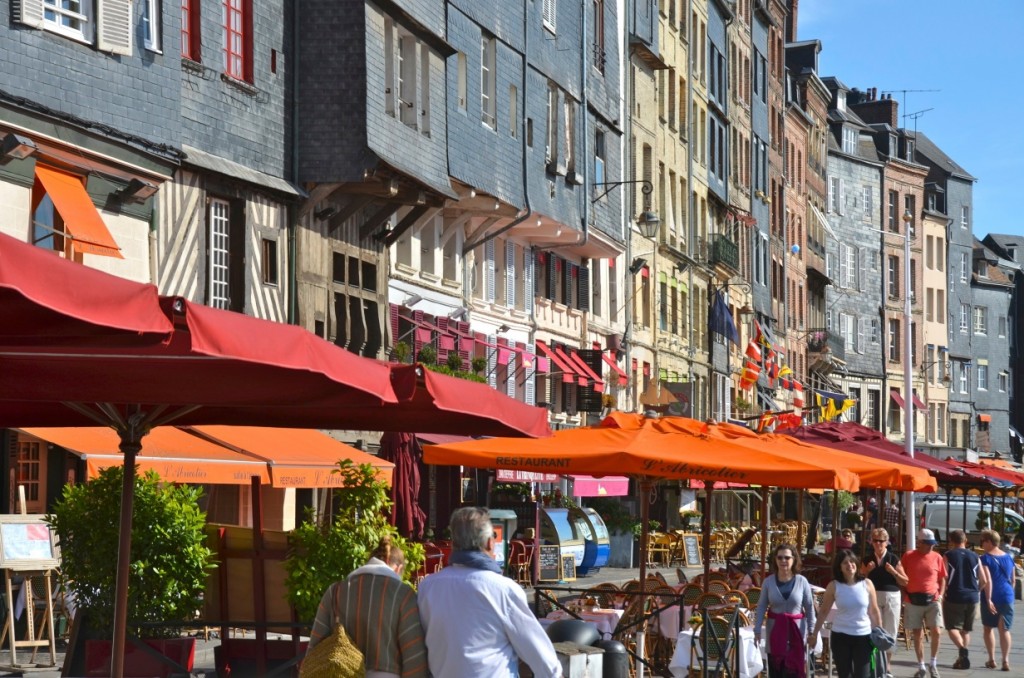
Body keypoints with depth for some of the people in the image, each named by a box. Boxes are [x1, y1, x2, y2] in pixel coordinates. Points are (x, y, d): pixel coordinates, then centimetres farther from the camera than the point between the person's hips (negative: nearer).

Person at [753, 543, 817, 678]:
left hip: (796, 628, -1)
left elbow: (809, 607, 1)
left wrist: (811, 630, 0)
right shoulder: (768, 581, -2)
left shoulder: (802, 581, -5)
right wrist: (757, 629, -3)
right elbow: (761, 607, 2)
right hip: (775, 628, 1)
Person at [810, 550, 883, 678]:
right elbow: (824, 612, 2)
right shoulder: (834, 586, -4)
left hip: (863, 636, 0)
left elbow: (874, 611, 5)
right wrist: (814, 634, 2)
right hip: (840, 636, 0)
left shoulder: (867, 584, -1)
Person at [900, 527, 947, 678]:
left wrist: (940, 595, 0)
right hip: (914, 601, 0)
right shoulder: (908, 556, 0)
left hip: (932, 600, 0)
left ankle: (933, 664, 7)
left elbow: (942, 579, 12)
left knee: (935, 632, -10)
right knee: (917, 634, 5)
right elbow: (901, 578, 7)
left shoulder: (937, 558, 4)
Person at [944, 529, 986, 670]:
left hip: (954, 597, -4)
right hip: (972, 597, 4)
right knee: (966, 629, 15)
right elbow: (983, 580, 7)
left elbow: (944, 578, -13)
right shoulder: (974, 556, 6)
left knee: (952, 627, -1)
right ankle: (962, 659, 15)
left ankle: (962, 648, -27)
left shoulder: (948, 556, -5)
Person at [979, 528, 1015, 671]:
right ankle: (1005, 661, -5)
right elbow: (1013, 580, 15)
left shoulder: (986, 558, -9)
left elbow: (988, 581, -18)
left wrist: (988, 599, -20)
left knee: (988, 628, 12)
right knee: (1004, 629, 5)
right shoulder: (1008, 557, 8)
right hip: (1007, 597, 4)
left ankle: (991, 660, 13)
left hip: (992, 596, -4)